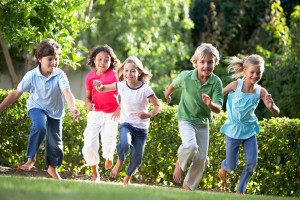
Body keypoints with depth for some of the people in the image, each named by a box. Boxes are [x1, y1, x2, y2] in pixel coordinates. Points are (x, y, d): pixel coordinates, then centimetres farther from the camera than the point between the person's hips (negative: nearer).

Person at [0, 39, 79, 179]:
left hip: (55, 111, 2)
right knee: (40, 127, -33)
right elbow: (16, 94, -12)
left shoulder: (60, 75, -22)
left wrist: (72, 108, -56)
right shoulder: (32, 75, -19)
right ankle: (31, 159, -17)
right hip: (37, 107, -2)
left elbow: (67, 92, -36)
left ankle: (52, 168, 35)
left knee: (55, 142, 8)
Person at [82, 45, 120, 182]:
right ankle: (95, 174, 14)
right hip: (95, 113, 3)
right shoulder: (90, 77, 4)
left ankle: (109, 155, 28)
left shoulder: (114, 75, -7)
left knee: (108, 146, -13)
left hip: (111, 115, -3)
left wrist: (120, 109, -21)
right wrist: (88, 103, -9)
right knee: (89, 145, -8)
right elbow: (88, 96, 13)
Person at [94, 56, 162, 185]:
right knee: (125, 144, -33)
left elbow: (158, 106, -7)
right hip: (126, 124, 0)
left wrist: (149, 115, -26)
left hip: (141, 127, 0)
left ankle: (127, 178, 34)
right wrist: (100, 87, -17)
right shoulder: (121, 85, -6)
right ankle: (119, 162, 0)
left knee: (137, 159, 4)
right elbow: (103, 89, 8)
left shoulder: (145, 89, -15)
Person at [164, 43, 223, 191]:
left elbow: (218, 109, -23)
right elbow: (174, 84, 5)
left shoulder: (216, 82, -19)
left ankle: (188, 186, 27)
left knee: (201, 159, 6)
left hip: (203, 122, 2)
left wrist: (210, 104, -46)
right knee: (191, 146, -29)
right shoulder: (186, 76, -19)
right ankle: (180, 164, 2)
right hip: (186, 119, -2)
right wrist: (167, 94, 25)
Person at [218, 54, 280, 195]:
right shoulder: (236, 85, -18)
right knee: (232, 166, 6)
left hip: (249, 130, 2)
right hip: (233, 130, -2)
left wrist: (271, 106, -38)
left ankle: (240, 191, 14)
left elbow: (276, 113, -16)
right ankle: (224, 168, 44)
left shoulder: (261, 92, -13)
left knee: (252, 162, -5)